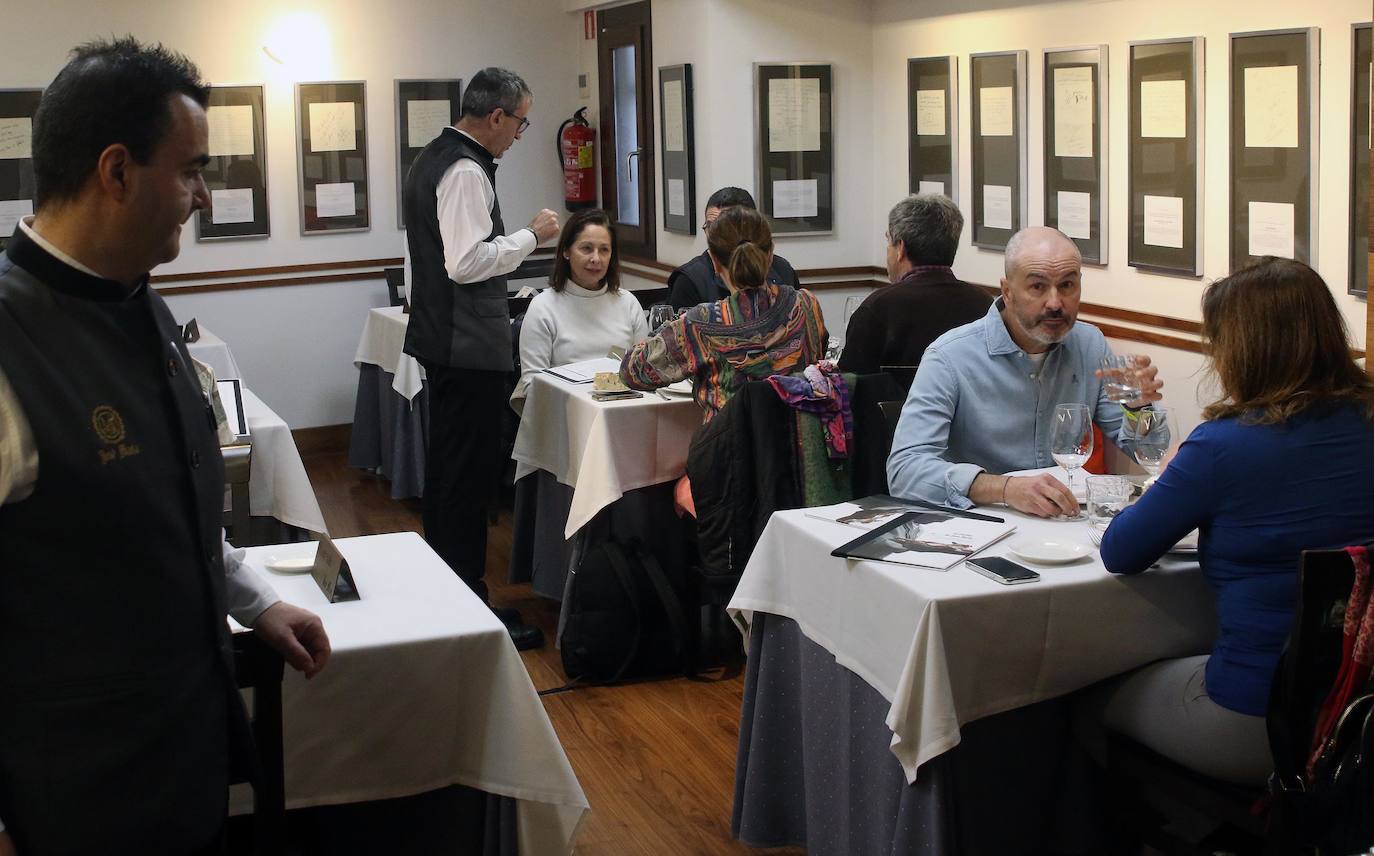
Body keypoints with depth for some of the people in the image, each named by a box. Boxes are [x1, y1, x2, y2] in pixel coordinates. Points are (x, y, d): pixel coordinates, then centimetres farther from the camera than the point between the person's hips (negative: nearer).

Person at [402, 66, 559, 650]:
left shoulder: (431, 159, 14)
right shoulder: (466, 172, -18)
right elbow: (467, 262, -24)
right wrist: (530, 236, -15)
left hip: (440, 336, 11)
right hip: (470, 346, -11)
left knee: (446, 466, 17)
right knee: (471, 475, -6)